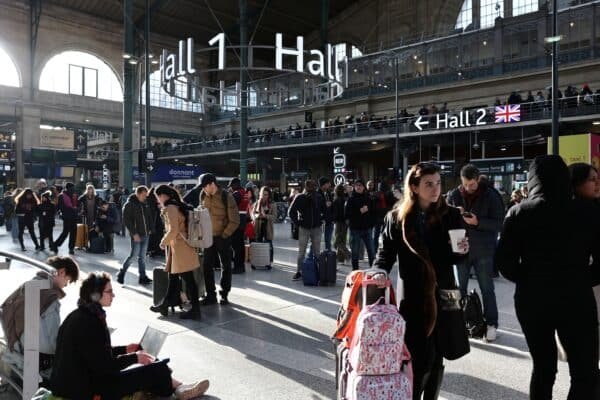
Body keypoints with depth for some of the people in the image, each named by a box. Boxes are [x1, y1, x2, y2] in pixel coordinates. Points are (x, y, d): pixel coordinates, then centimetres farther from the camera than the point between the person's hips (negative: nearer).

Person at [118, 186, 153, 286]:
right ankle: (121, 273, 14)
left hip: (146, 235, 6)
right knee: (133, 256, -5)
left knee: (142, 257, 11)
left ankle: (142, 277, 16)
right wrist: (134, 233, -16)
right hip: (136, 235, -6)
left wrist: (150, 229, 9)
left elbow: (149, 217, 20)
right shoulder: (129, 205, -9)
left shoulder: (145, 204, 9)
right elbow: (126, 221, -13)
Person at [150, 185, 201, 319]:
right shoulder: (179, 205, 12)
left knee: (188, 279, -3)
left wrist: (164, 242, -6)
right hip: (178, 247, 10)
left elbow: (173, 230, -22)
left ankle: (195, 310, 4)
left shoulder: (170, 208, -15)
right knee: (173, 276, 18)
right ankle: (165, 304, 31)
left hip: (180, 248, -10)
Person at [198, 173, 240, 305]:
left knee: (225, 266, 7)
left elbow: (234, 220, -12)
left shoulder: (226, 197, -14)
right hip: (208, 236, 5)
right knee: (207, 266, 5)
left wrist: (224, 235, -13)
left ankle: (224, 295, 18)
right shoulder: (203, 195, 0)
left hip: (223, 237, -4)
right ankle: (211, 295, 16)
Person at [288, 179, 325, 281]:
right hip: (304, 228, -2)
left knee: (317, 252, 8)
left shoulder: (319, 198, 2)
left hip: (316, 228, 2)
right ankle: (299, 272, 10)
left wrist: (320, 220, 6)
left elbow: (325, 211, 16)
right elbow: (291, 212, -2)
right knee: (301, 252, 2)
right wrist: (297, 223, -4)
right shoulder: (299, 198, -5)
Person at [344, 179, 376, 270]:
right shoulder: (351, 199, 0)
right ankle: (355, 271, 15)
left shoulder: (368, 198, 6)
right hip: (355, 229, -1)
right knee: (355, 252, 5)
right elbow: (347, 214, -7)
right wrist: (359, 211, -13)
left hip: (367, 228, 2)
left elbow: (373, 212, 12)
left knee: (371, 251, 2)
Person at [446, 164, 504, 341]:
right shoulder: (453, 195, 1)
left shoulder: (491, 195, -7)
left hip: (483, 250, -3)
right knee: (459, 288, 13)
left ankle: (491, 324, 20)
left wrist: (478, 222, -23)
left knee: (487, 288, 8)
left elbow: (499, 222, -9)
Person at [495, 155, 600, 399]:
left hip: (531, 298, 2)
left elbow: (504, 261, -5)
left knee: (543, 367, 18)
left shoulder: (519, 213, -3)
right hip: (576, 298, -2)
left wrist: (528, 281, 10)